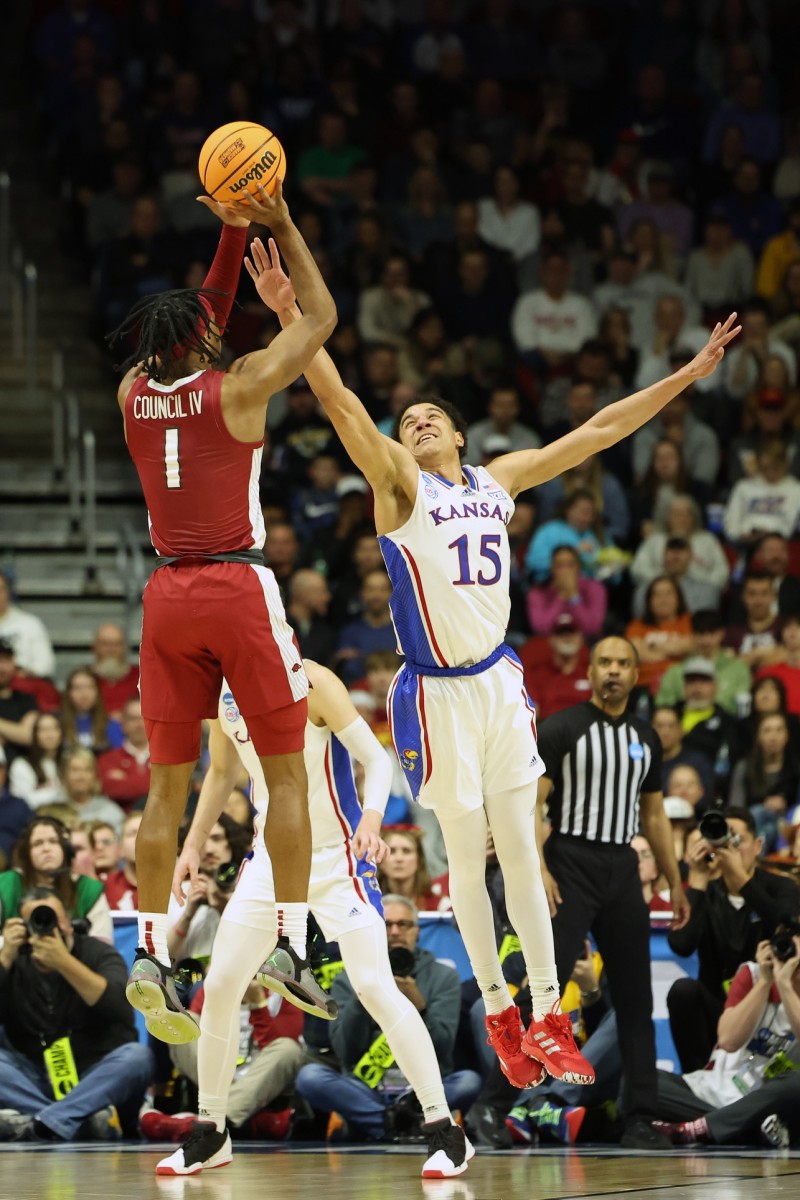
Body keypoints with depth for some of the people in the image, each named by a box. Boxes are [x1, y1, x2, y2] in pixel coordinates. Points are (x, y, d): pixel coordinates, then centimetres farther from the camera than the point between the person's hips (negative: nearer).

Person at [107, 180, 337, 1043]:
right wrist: (281, 227, 7)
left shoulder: (133, 395, 6)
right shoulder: (238, 389, -8)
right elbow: (321, 317, 4)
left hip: (168, 596, 5)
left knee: (167, 784, 7)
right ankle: (290, 947, -2)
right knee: (286, 773, 4)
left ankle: (150, 952, 0)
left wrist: (233, 235, 19)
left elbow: (193, 330, 24)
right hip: (238, 588, -5)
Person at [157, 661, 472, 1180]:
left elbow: (376, 757, -17)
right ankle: (210, 1135, 19)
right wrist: (193, 845, 16)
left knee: (375, 987, -15)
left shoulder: (311, 681, -17)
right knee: (220, 986, 3)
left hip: (336, 857, -6)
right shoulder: (223, 690, 2)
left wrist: (372, 818, -35)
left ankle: (444, 1132, -9)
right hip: (270, 856, 6)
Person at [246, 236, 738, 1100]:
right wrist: (287, 314, -32)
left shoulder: (501, 478, 9)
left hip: (500, 681, 4)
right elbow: (339, 402, -19)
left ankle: (546, 1014, 6)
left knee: (520, 848, 4)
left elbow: (601, 429, 13)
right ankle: (496, 1008, 15)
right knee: (466, 857, 3)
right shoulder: (399, 485, -5)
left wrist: (691, 374, 12)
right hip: (437, 694, -4)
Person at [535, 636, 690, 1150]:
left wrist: (675, 883, 18)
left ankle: (640, 1120, 8)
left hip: (621, 870, 6)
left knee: (635, 998, 4)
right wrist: (538, 871, -20)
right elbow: (532, 803, -8)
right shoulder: (561, 729, -4)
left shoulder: (645, 738, 13)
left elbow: (654, 815, 21)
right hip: (571, 865, -6)